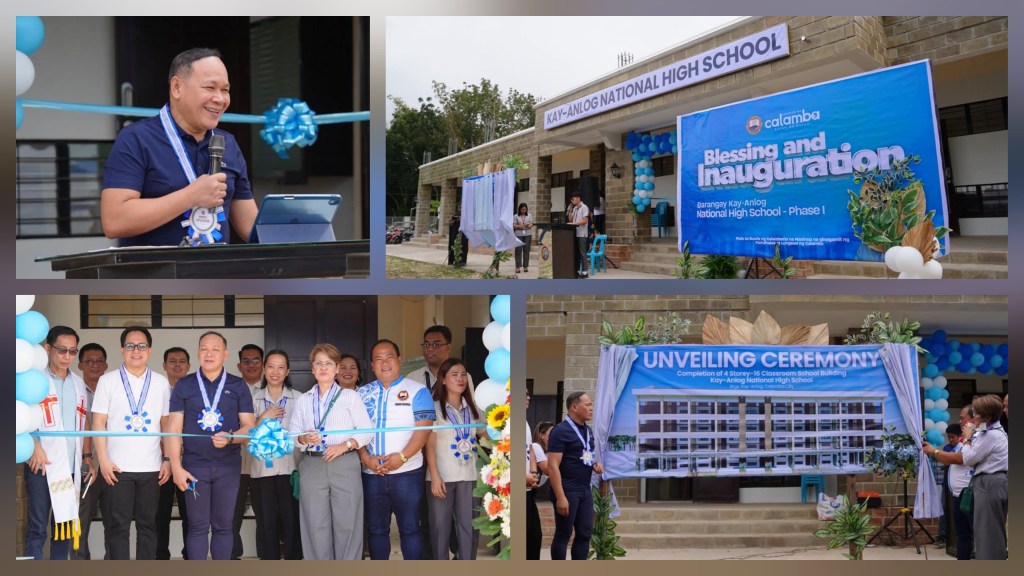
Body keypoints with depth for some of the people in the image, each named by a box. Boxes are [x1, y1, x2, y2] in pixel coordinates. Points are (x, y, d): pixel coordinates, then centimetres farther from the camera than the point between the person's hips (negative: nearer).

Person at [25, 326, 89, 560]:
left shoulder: (78, 384, 15)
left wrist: (86, 456, 10)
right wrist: (35, 447, -17)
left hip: (71, 466, 5)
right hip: (42, 464, -5)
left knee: (65, 526, 7)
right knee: (37, 527, -5)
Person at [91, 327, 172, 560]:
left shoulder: (161, 383, 9)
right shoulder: (108, 381, 4)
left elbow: (167, 424, 9)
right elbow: (99, 422, 1)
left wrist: (168, 459, 2)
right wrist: (103, 459, -7)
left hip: (151, 467, 2)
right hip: (117, 467, -2)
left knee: (148, 524, 6)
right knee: (119, 525, 1)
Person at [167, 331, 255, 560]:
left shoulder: (238, 386, 5)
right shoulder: (184, 385, 4)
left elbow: (249, 427, 2)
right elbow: (174, 428, 1)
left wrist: (230, 438, -19)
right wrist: (176, 466, -8)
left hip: (228, 466, 1)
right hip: (194, 466, 0)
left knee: (223, 526, 6)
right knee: (197, 527, 3)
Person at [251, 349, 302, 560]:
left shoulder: (298, 398, 5)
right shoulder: (254, 398, 8)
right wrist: (263, 418, -9)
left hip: (290, 466, -1)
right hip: (262, 467, 1)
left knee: (291, 520, -2)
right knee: (267, 521, 4)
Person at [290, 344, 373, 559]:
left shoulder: (350, 396, 7)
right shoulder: (304, 400, 15)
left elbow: (367, 430, 1)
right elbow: (292, 433, 10)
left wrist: (344, 446, -13)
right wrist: (305, 438, -11)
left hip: (345, 464, -2)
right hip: (312, 466, 2)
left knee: (346, 524, -3)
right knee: (316, 526, 2)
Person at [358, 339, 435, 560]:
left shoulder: (417, 390, 0)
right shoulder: (362, 394, 11)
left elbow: (424, 428, -8)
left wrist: (402, 457, -18)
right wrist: (365, 457, -10)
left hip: (406, 472, -3)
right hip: (372, 474, 4)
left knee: (410, 528, 1)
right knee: (377, 529, 10)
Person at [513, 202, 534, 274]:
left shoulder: (529, 216, 11)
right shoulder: (516, 216, 6)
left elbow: (531, 224, 6)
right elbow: (514, 225, 1)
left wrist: (528, 226, -17)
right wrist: (520, 226, -16)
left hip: (527, 234, 2)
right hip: (518, 234, -2)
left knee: (526, 250, 0)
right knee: (518, 250, -5)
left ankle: (525, 266, 6)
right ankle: (518, 267, -4)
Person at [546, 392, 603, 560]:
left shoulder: (588, 430, 12)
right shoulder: (561, 431, -13)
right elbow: (552, 466, -18)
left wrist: (596, 464, 2)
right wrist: (560, 497, -23)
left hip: (585, 490, 8)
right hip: (567, 490, -8)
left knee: (585, 533, 9)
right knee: (563, 534, -1)